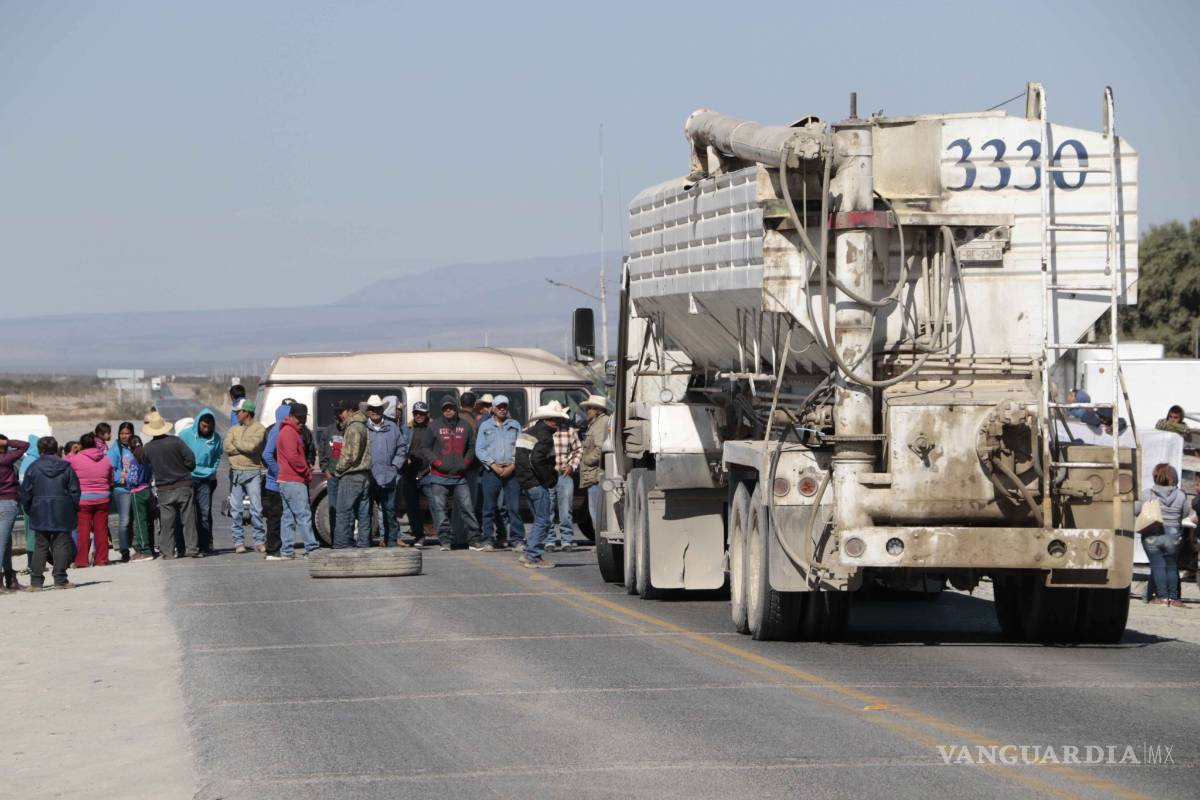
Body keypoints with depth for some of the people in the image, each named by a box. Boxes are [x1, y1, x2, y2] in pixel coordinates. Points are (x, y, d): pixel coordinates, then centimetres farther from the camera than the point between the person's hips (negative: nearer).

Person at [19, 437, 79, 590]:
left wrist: (29, 510, 12)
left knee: (40, 547, 5)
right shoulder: (66, 467, -2)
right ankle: (60, 580, 0)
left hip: (40, 514, 1)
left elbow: (26, 493, 0)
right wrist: (74, 510, 11)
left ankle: (36, 582, 2)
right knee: (61, 546, 3)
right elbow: (74, 490, 0)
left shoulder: (33, 468, -3)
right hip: (62, 514, -1)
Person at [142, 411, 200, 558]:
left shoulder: (147, 448, -4)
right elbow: (190, 459, -10)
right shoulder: (176, 441, -9)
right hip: (183, 485, -1)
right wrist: (184, 470, 8)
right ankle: (191, 548, 1)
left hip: (164, 489, 1)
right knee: (188, 519, 4)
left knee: (166, 521, 6)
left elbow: (148, 467, 5)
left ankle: (168, 551, 4)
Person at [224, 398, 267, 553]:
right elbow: (227, 447, -1)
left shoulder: (259, 429, 0)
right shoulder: (234, 429, 14)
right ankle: (238, 541, 8)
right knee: (236, 509, 3)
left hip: (252, 472, -4)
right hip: (236, 473, 4)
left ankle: (260, 540, 4)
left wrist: (237, 443, -2)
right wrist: (245, 448, -9)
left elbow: (252, 446, -16)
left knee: (256, 509, -3)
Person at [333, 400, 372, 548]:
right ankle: (364, 543, 11)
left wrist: (338, 468, -7)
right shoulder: (362, 426, 17)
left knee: (344, 513, -7)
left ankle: (342, 546, -9)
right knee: (363, 514, 9)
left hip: (351, 476, -10)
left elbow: (352, 455, -21)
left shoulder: (353, 428, -13)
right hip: (364, 475, 10)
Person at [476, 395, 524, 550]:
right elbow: (479, 450, 3)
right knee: (489, 507, -1)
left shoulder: (515, 425, 13)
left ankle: (517, 539, -4)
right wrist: (494, 466, -8)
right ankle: (489, 539, 5)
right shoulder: (485, 426, 10)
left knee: (514, 507, -5)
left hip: (512, 471, 0)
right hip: (491, 471, 0)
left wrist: (512, 466, -8)